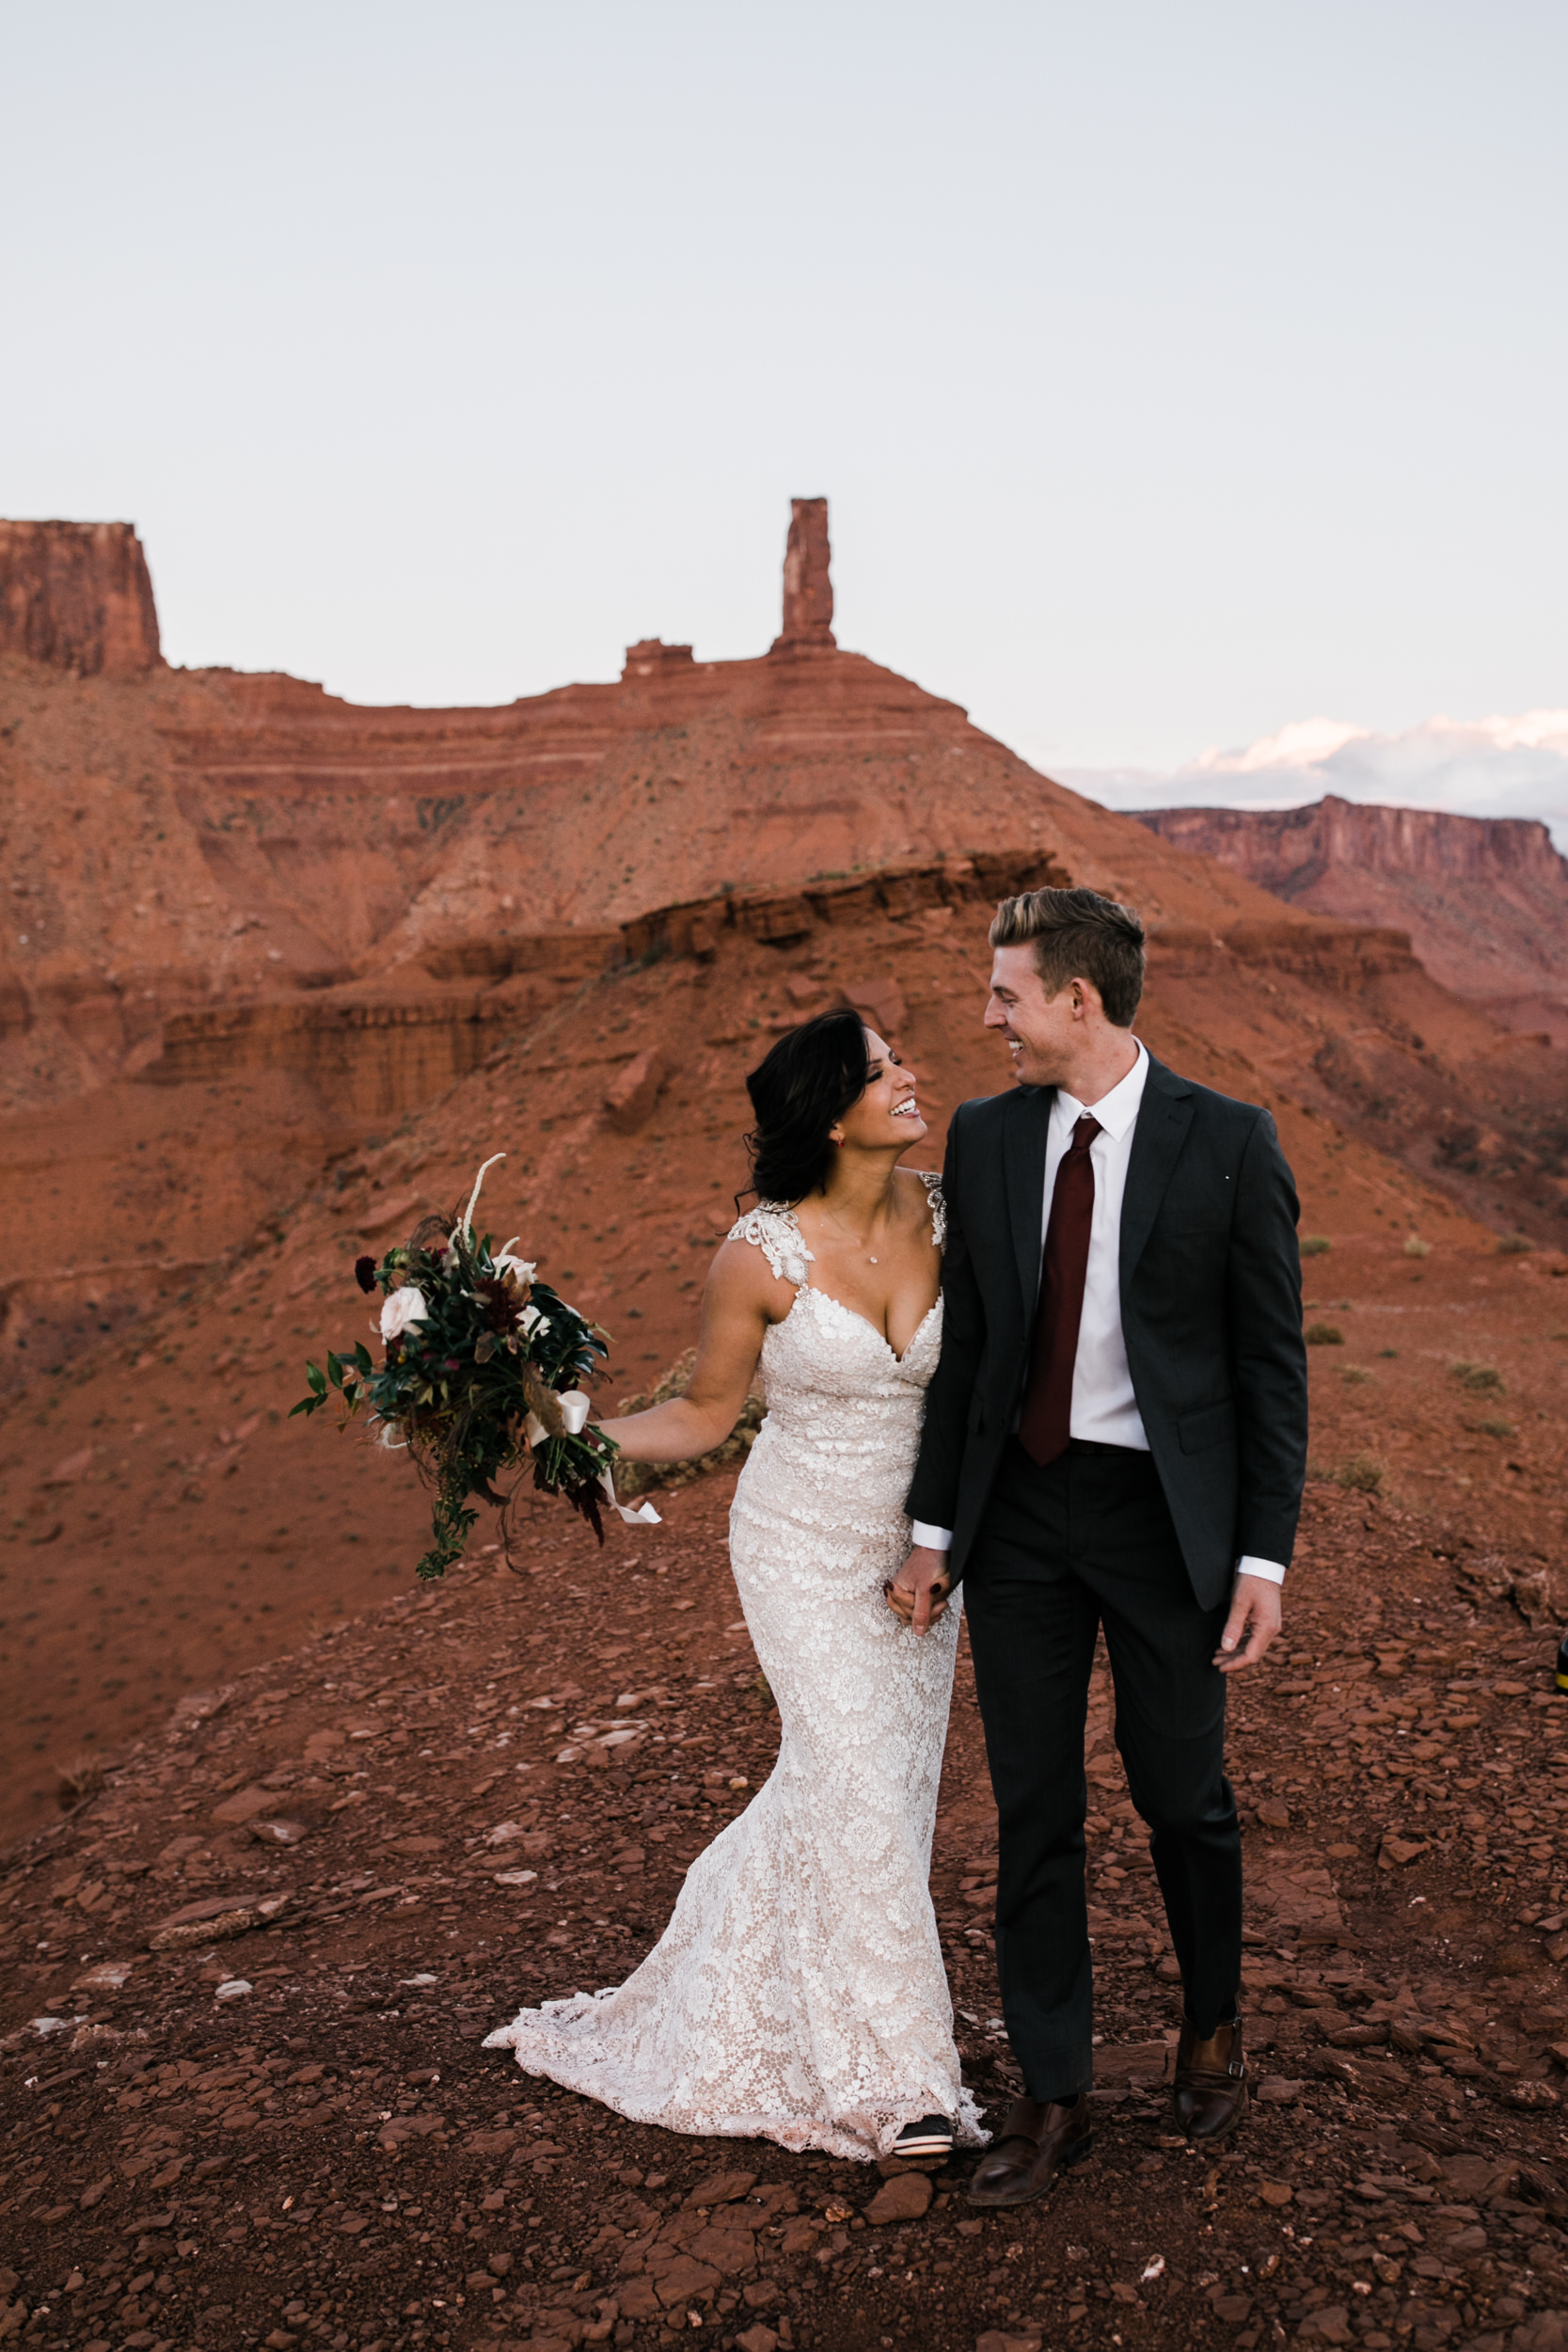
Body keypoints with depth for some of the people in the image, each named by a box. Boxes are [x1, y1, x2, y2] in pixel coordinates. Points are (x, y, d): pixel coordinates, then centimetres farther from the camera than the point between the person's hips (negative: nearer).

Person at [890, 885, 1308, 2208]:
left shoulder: (1228, 1143, -8)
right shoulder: (984, 1138, 2)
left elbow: (1273, 1361, -6)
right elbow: (964, 1344, 7)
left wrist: (1264, 1560, -9)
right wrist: (935, 1530, 5)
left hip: (1165, 1511, -3)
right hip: (1020, 1508, 3)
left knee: (1183, 1797, 13)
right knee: (1033, 1810, 9)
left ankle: (1213, 2025, 42)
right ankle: (1054, 2096, 25)